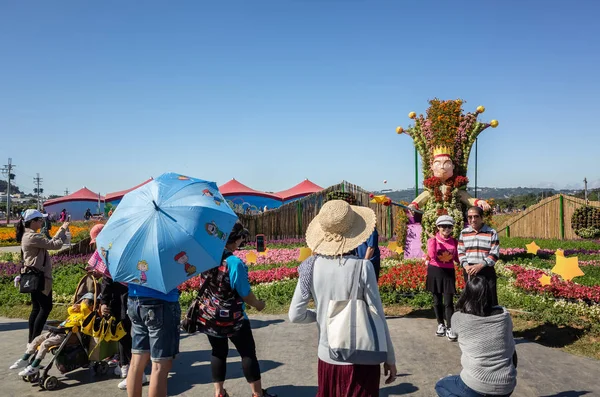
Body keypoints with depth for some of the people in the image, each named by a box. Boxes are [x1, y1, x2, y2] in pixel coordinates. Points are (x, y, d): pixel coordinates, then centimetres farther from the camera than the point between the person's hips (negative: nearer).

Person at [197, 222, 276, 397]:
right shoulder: (235, 263, -24)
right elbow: (245, 294, -16)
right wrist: (258, 304, 0)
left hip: (209, 317, 6)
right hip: (233, 319, -6)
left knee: (218, 353, 19)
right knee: (248, 354, 10)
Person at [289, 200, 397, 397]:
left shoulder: (312, 266, -9)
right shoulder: (362, 267, -18)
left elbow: (295, 315, -5)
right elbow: (377, 316, -13)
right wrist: (389, 358, 0)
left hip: (327, 357, 3)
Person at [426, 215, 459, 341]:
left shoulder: (454, 241, 3)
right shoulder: (433, 240, -7)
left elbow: (457, 258, 10)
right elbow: (432, 256, -22)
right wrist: (433, 241, -26)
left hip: (448, 272, 1)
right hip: (435, 272, -1)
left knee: (448, 301, -4)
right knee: (437, 300, 10)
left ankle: (450, 328, 2)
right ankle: (441, 325, 25)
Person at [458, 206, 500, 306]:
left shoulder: (491, 232, -2)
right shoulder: (464, 233, 8)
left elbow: (494, 253, -6)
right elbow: (460, 251, 8)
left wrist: (480, 265, -18)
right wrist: (465, 266, -10)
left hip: (486, 270, -3)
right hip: (469, 271, 3)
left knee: (491, 300, -3)